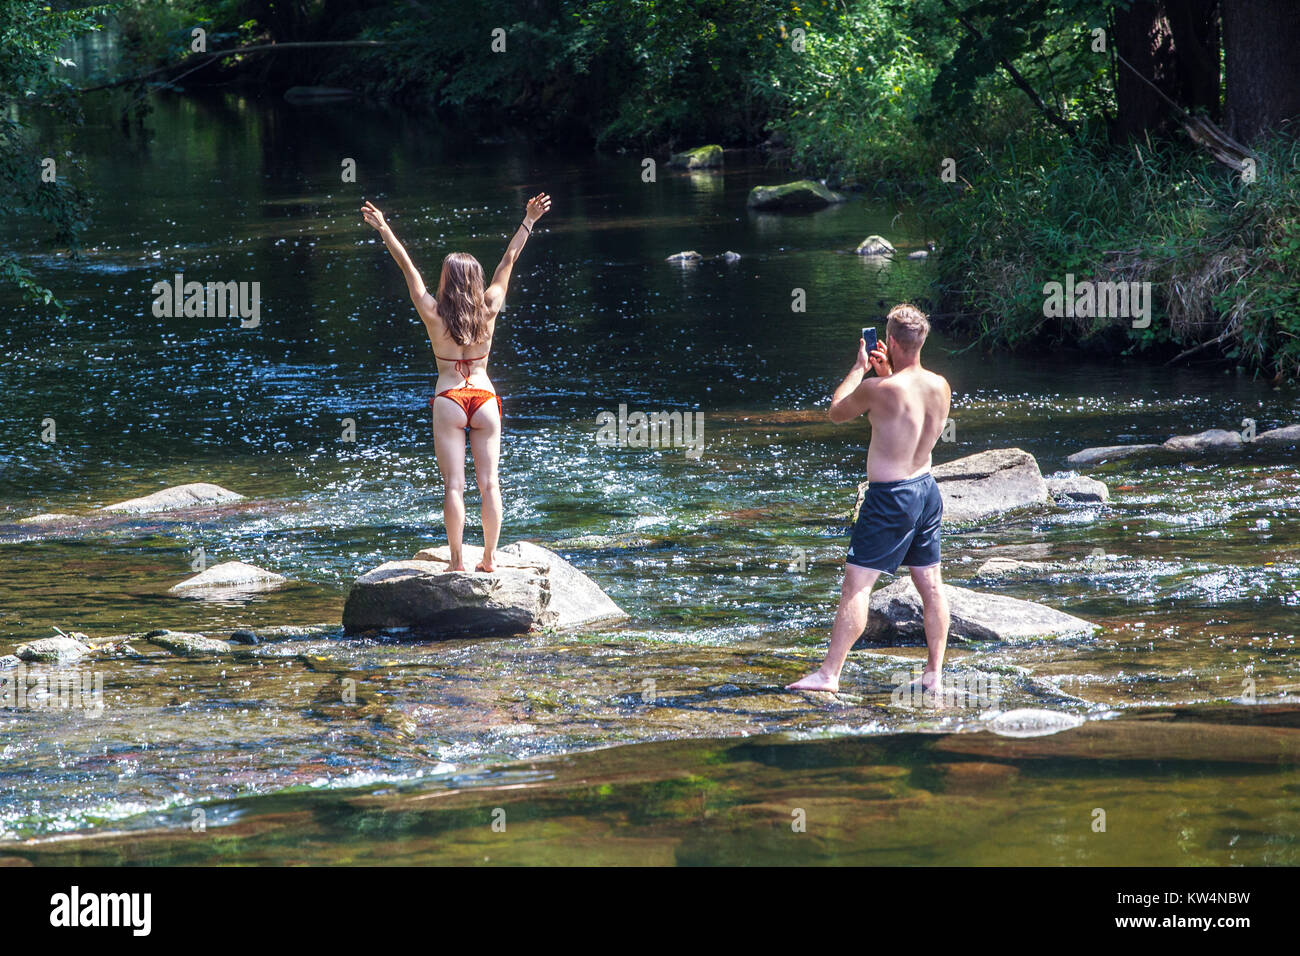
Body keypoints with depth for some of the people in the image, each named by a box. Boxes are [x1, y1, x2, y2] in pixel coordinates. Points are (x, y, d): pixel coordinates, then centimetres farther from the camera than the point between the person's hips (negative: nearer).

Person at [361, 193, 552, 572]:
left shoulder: (434, 314, -6)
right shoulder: (489, 310, 0)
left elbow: (408, 267, -2)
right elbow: (508, 261, 9)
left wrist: (383, 229, 3)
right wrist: (528, 222, 18)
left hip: (449, 400, -2)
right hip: (484, 398, 2)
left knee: (454, 485, -4)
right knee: (489, 482, 4)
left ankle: (457, 561, -7)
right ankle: (489, 557, 4)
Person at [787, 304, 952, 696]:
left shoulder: (878, 390, -20)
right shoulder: (941, 386, -1)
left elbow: (837, 412, -1)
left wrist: (860, 367, 9)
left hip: (890, 497, -7)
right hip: (926, 488, 7)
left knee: (856, 584, -5)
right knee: (931, 585, 12)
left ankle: (829, 674, -7)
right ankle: (934, 675, 17)